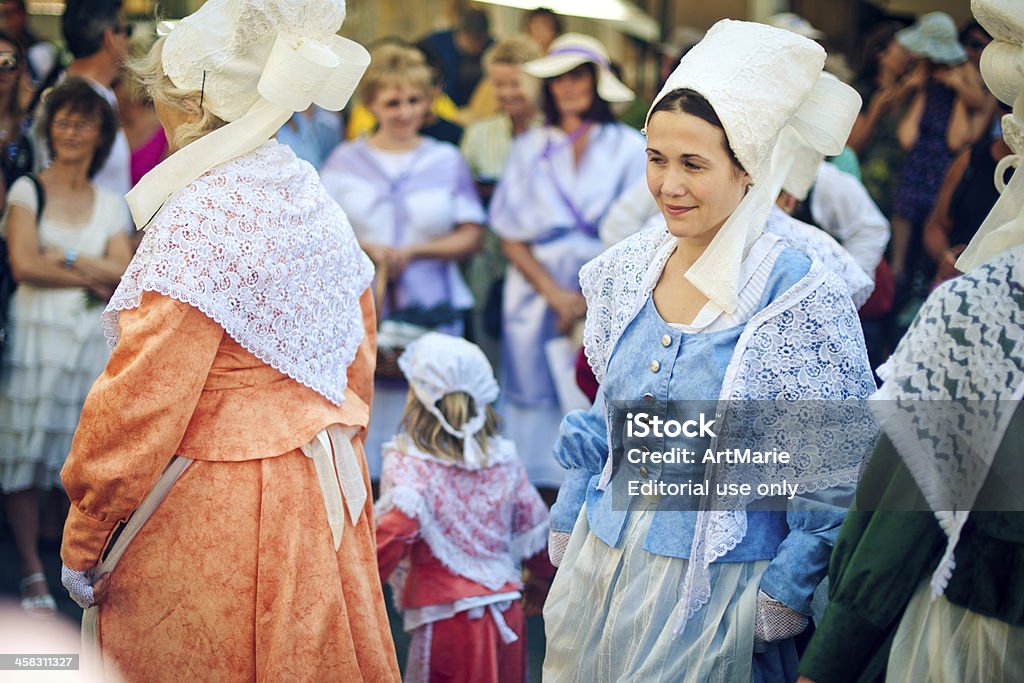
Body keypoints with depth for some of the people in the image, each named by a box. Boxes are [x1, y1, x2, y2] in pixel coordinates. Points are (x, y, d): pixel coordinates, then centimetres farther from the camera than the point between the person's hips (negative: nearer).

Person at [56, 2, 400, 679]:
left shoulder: (199, 218, -19)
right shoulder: (317, 201, 5)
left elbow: (142, 403, -19)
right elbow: (358, 360, 12)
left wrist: (80, 540, -11)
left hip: (207, 512, -8)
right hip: (322, 491, 8)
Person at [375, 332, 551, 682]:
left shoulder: (409, 461, -10)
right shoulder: (505, 460, 6)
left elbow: (398, 526, -25)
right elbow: (535, 529, 14)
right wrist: (541, 579, 31)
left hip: (447, 620, -5)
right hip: (507, 614, 5)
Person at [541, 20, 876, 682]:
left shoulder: (803, 298, -16)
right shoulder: (627, 271, 1)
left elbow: (838, 475, -12)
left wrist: (783, 597, -11)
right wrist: (567, 526, 14)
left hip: (718, 587, -5)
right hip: (601, 561, 6)